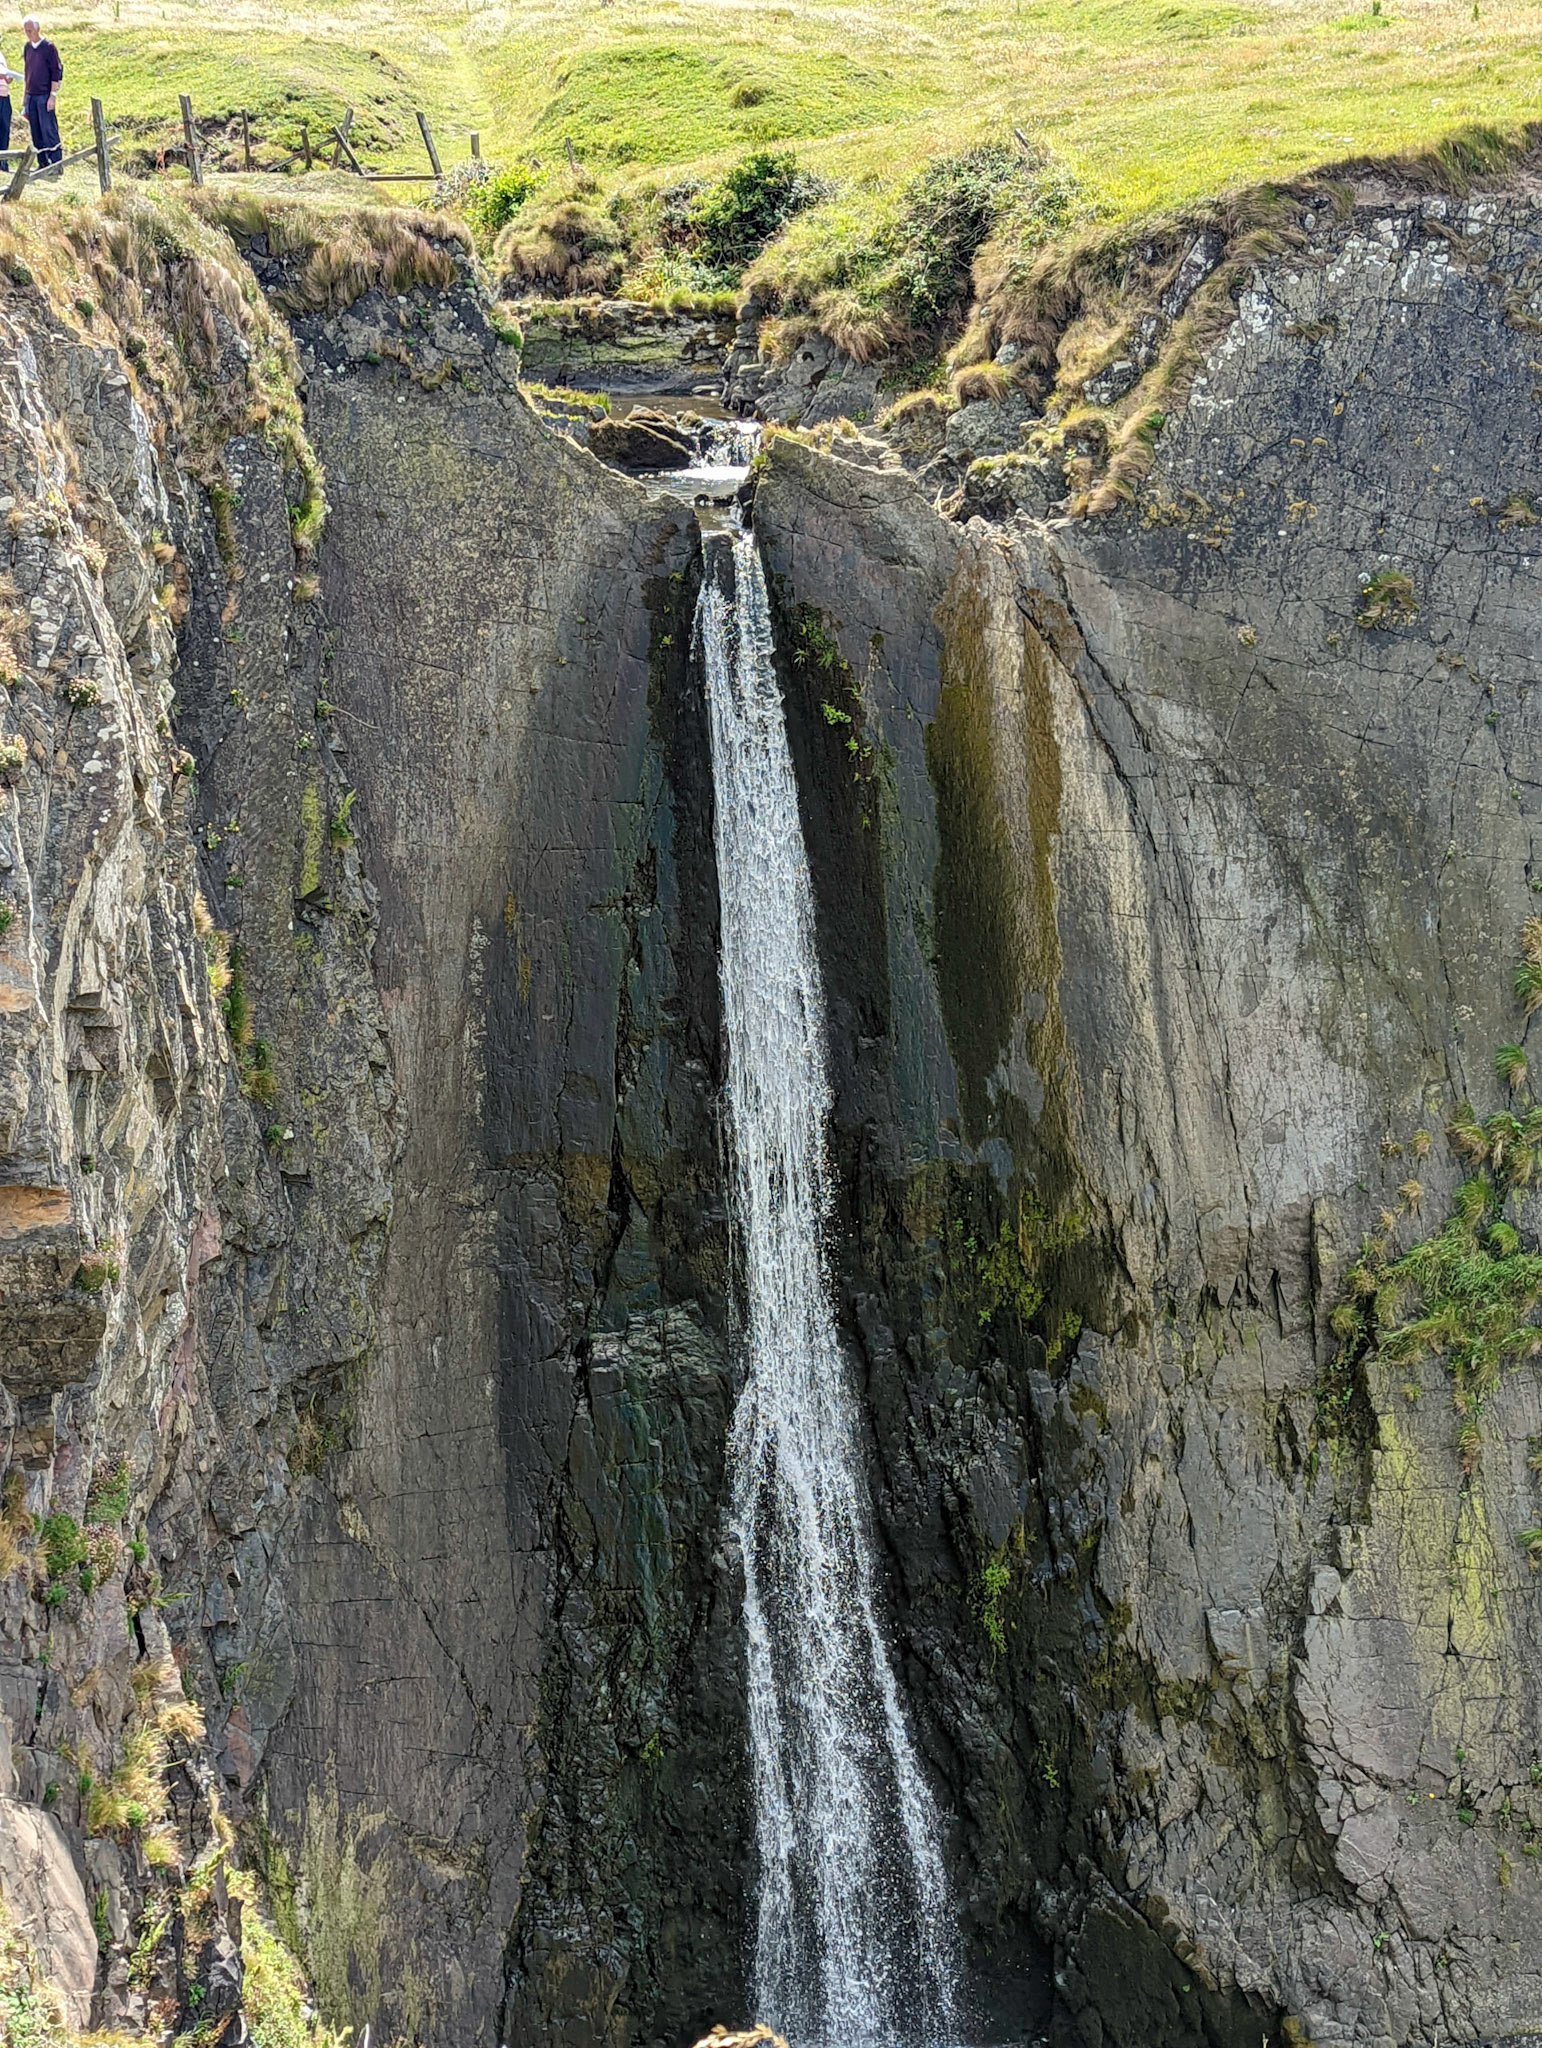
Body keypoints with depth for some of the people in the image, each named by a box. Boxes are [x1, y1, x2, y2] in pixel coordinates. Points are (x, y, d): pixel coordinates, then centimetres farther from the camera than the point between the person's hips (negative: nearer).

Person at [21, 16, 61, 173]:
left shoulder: (48, 47, -6)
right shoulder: (28, 47, 12)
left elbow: (56, 73, -8)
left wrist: (53, 95, -13)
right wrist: (25, 94, 16)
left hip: (44, 96, -6)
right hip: (31, 96, 6)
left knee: (49, 130, -8)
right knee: (36, 132, 7)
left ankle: (56, 164, -5)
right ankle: (42, 164, 13)